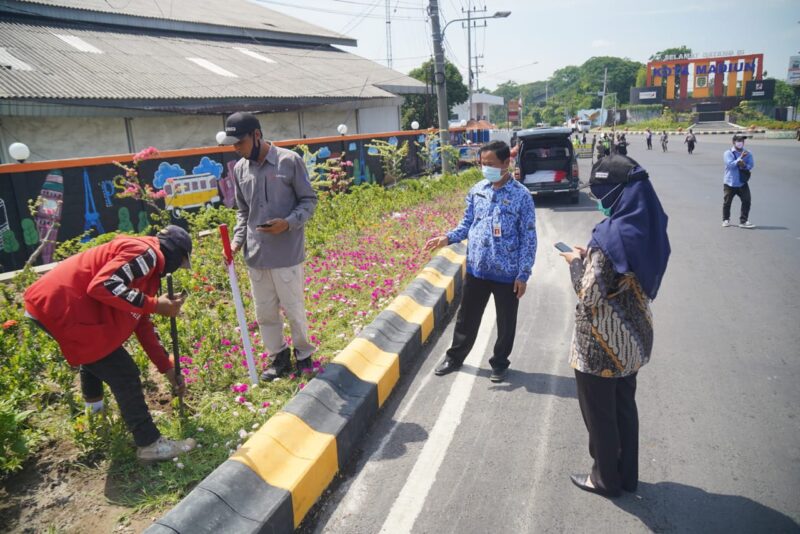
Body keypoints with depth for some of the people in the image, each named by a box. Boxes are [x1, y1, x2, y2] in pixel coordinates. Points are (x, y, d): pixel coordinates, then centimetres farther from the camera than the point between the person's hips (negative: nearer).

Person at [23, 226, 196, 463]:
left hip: (54, 306, 11)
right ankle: (150, 445, 6)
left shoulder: (147, 266, 19)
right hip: (61, 310, -11)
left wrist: (168, 368, 21)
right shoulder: (145, 253, -11)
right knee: (125, 375, -4)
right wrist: (155, 305, -18)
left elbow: (142, 325, 21)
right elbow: (103, 286, -28)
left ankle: (93, 405, 61)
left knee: (96, 354, 37)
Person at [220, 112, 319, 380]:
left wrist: (288, 223, -19)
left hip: (287, 253, -4)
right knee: (265, 312, 13)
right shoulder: (239, 169, 6)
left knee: (294, 309, 7)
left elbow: (309, 200, -3)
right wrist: (238, 240, 0)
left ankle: (303, 354, 29)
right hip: (255, 255, 5)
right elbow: (243, 210, 15)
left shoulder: (290, 161, -9)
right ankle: (279, 356, 31)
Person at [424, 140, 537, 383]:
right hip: (476, 269, 3)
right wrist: (447, 238, -10)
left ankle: (499, 363, 33)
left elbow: (529, 238, -9)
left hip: (507, 272, -3)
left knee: (506, 322, 13)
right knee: (467, 317, 16)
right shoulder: (476, 190, 1)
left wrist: (523, 274, -11)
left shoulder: (521, 195, -11)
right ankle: (455, 357, 34)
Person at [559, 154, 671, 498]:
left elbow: (589, 296, -25)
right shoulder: (647, 228, 1)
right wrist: (590, 256, 7)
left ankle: (606, 479, 31)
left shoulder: (611, 235, -26)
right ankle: (627, 474, 39)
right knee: (624, 406, 23)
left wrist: (576, 263, -9)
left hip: (600, 345, -8)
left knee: (599, 414, 12)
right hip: (632, 338, 8)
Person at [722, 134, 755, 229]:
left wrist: (744, 165, -24)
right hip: (729, 183, -3)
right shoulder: (728, 153, -4)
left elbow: (751, 165, -3)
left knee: (747, 201, -6)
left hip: (742, 183, 3)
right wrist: (740, 158, -25)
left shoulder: (748, 154, 7)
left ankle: (743, 221, 1)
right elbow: (730, 164, -17)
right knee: (727, 202, 7)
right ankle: (726, 220, 25)